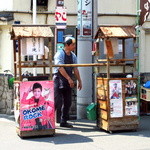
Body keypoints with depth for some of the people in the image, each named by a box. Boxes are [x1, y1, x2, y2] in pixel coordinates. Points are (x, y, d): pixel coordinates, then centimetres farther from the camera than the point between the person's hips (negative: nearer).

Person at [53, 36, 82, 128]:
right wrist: (69, 78, -24)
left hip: (68, 82, 7)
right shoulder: (60, 54, -11)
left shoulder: (73, 56, 11)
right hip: (59, 81, -7)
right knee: (57, 102, -9)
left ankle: (64, 122, 18)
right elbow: (60, 68, -19)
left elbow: (75, 69, 14)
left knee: (68, 103, 8)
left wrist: (79, 81, 11)